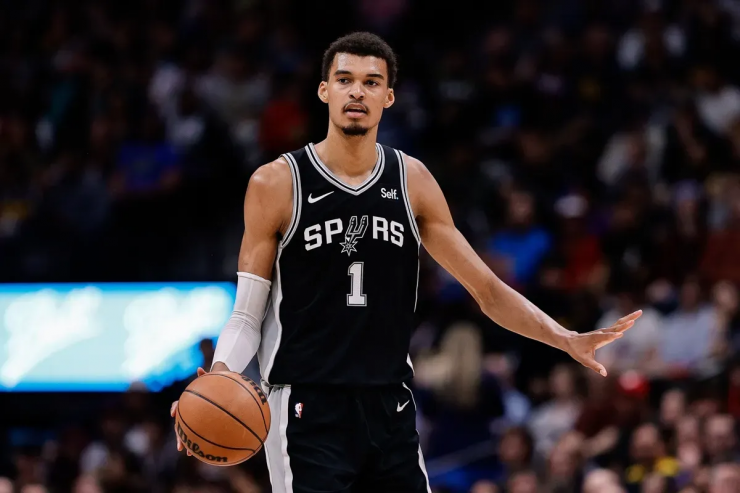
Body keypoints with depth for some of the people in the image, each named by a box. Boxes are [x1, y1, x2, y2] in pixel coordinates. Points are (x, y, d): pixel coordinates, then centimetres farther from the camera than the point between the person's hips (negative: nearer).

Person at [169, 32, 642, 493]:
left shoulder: (412, 181, 7)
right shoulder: (277, 184, -4)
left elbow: (487, 289, 10)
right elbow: (248, 315, -1)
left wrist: (566, 339, -3)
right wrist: (219, 373, -21)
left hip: (390, 408, 4)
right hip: (307, 410, -4)